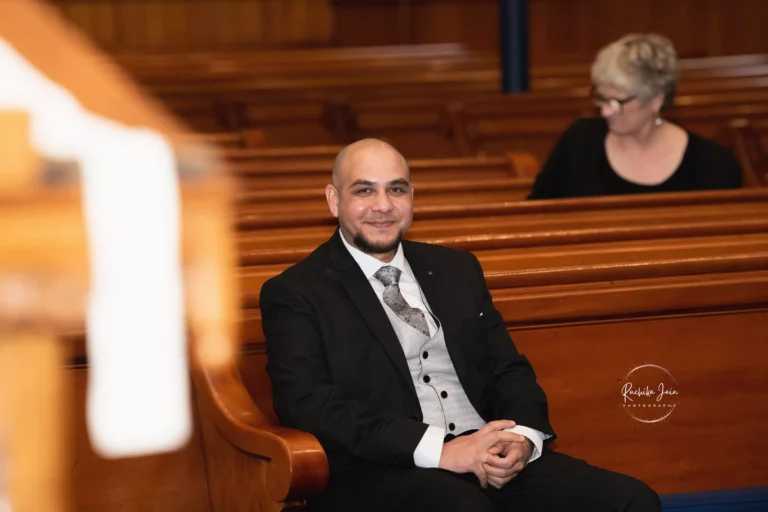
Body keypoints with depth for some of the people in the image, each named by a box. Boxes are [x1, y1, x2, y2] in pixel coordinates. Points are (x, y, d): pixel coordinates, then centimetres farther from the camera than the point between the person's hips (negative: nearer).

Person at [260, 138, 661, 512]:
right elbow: (306, 403, -11)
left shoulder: (456, 269, 20)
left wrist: (524, 436, -6)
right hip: (381, 474, -5)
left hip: (494, 461, 5)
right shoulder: (295, 294, 3)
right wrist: (439, 449, -19)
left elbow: (509, 370, 19)